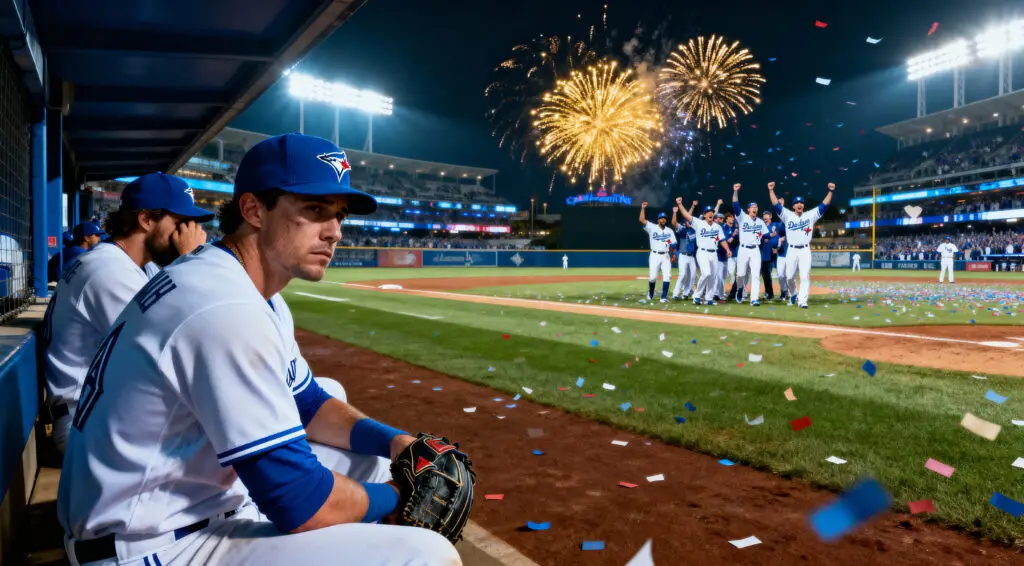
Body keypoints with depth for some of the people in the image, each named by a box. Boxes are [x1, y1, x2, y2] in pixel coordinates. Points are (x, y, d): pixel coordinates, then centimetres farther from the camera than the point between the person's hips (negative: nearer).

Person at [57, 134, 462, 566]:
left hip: (196, 504, 10)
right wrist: (395, 498, -8)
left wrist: (393, 440, 0)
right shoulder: (228, 310, -27)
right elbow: (302, 505, -26)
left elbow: (307, 403, 16)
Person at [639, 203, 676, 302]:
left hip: (665, 256, 2)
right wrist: (643, 208, -18)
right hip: (654, 255, -2)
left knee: (667, 276, -9)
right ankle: (650, 294, 22)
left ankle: (664, 297, -4)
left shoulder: (669, 231, 10)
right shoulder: (652, 227, 1)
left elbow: (673, 244, 7)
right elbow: (642, 220, -12)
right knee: (653, 277, -5)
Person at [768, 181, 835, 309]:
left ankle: (802, 301, -10)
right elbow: (776, 205, -4)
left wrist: (830, 191, -10)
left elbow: (824, 205, 1)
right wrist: (771, 190, -15)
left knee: (805, 276, -9)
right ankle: (793, 295, 33)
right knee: (790, 277, 6)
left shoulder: (811, 215, 7)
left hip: (805, 250, 0)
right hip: (792, 250, 0)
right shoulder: (787, 215, 5)